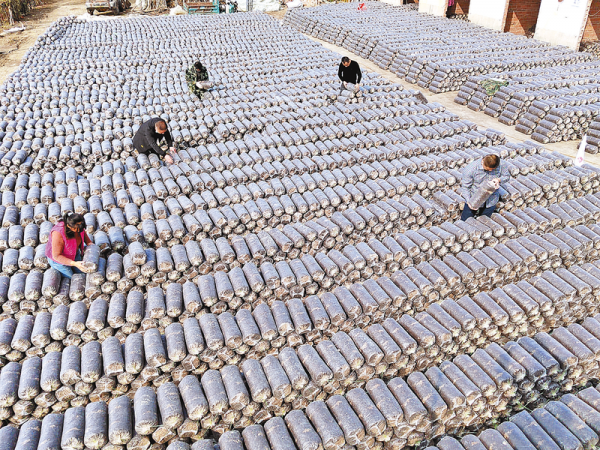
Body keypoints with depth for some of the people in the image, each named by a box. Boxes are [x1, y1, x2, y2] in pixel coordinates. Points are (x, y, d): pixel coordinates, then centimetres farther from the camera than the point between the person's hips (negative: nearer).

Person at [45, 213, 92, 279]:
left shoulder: (77, 225, -24)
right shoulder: (58, 234, -42)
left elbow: (83, 233, 3)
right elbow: (56, 256, -34)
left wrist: (89, 243, -15)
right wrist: (74, 263, -43)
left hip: (74, 253, 5)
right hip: (58, 258, -5)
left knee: (81, 272, 14)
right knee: (70, 276, 10)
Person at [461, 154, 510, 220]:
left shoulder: (500, 165, -15)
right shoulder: (471, 169, -21)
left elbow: (507, 176, 3)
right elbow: (466, 187, -14)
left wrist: (499, 179, -20)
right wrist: (469, 201, -24)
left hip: (490, 201, 1)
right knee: (465, 221, 7)